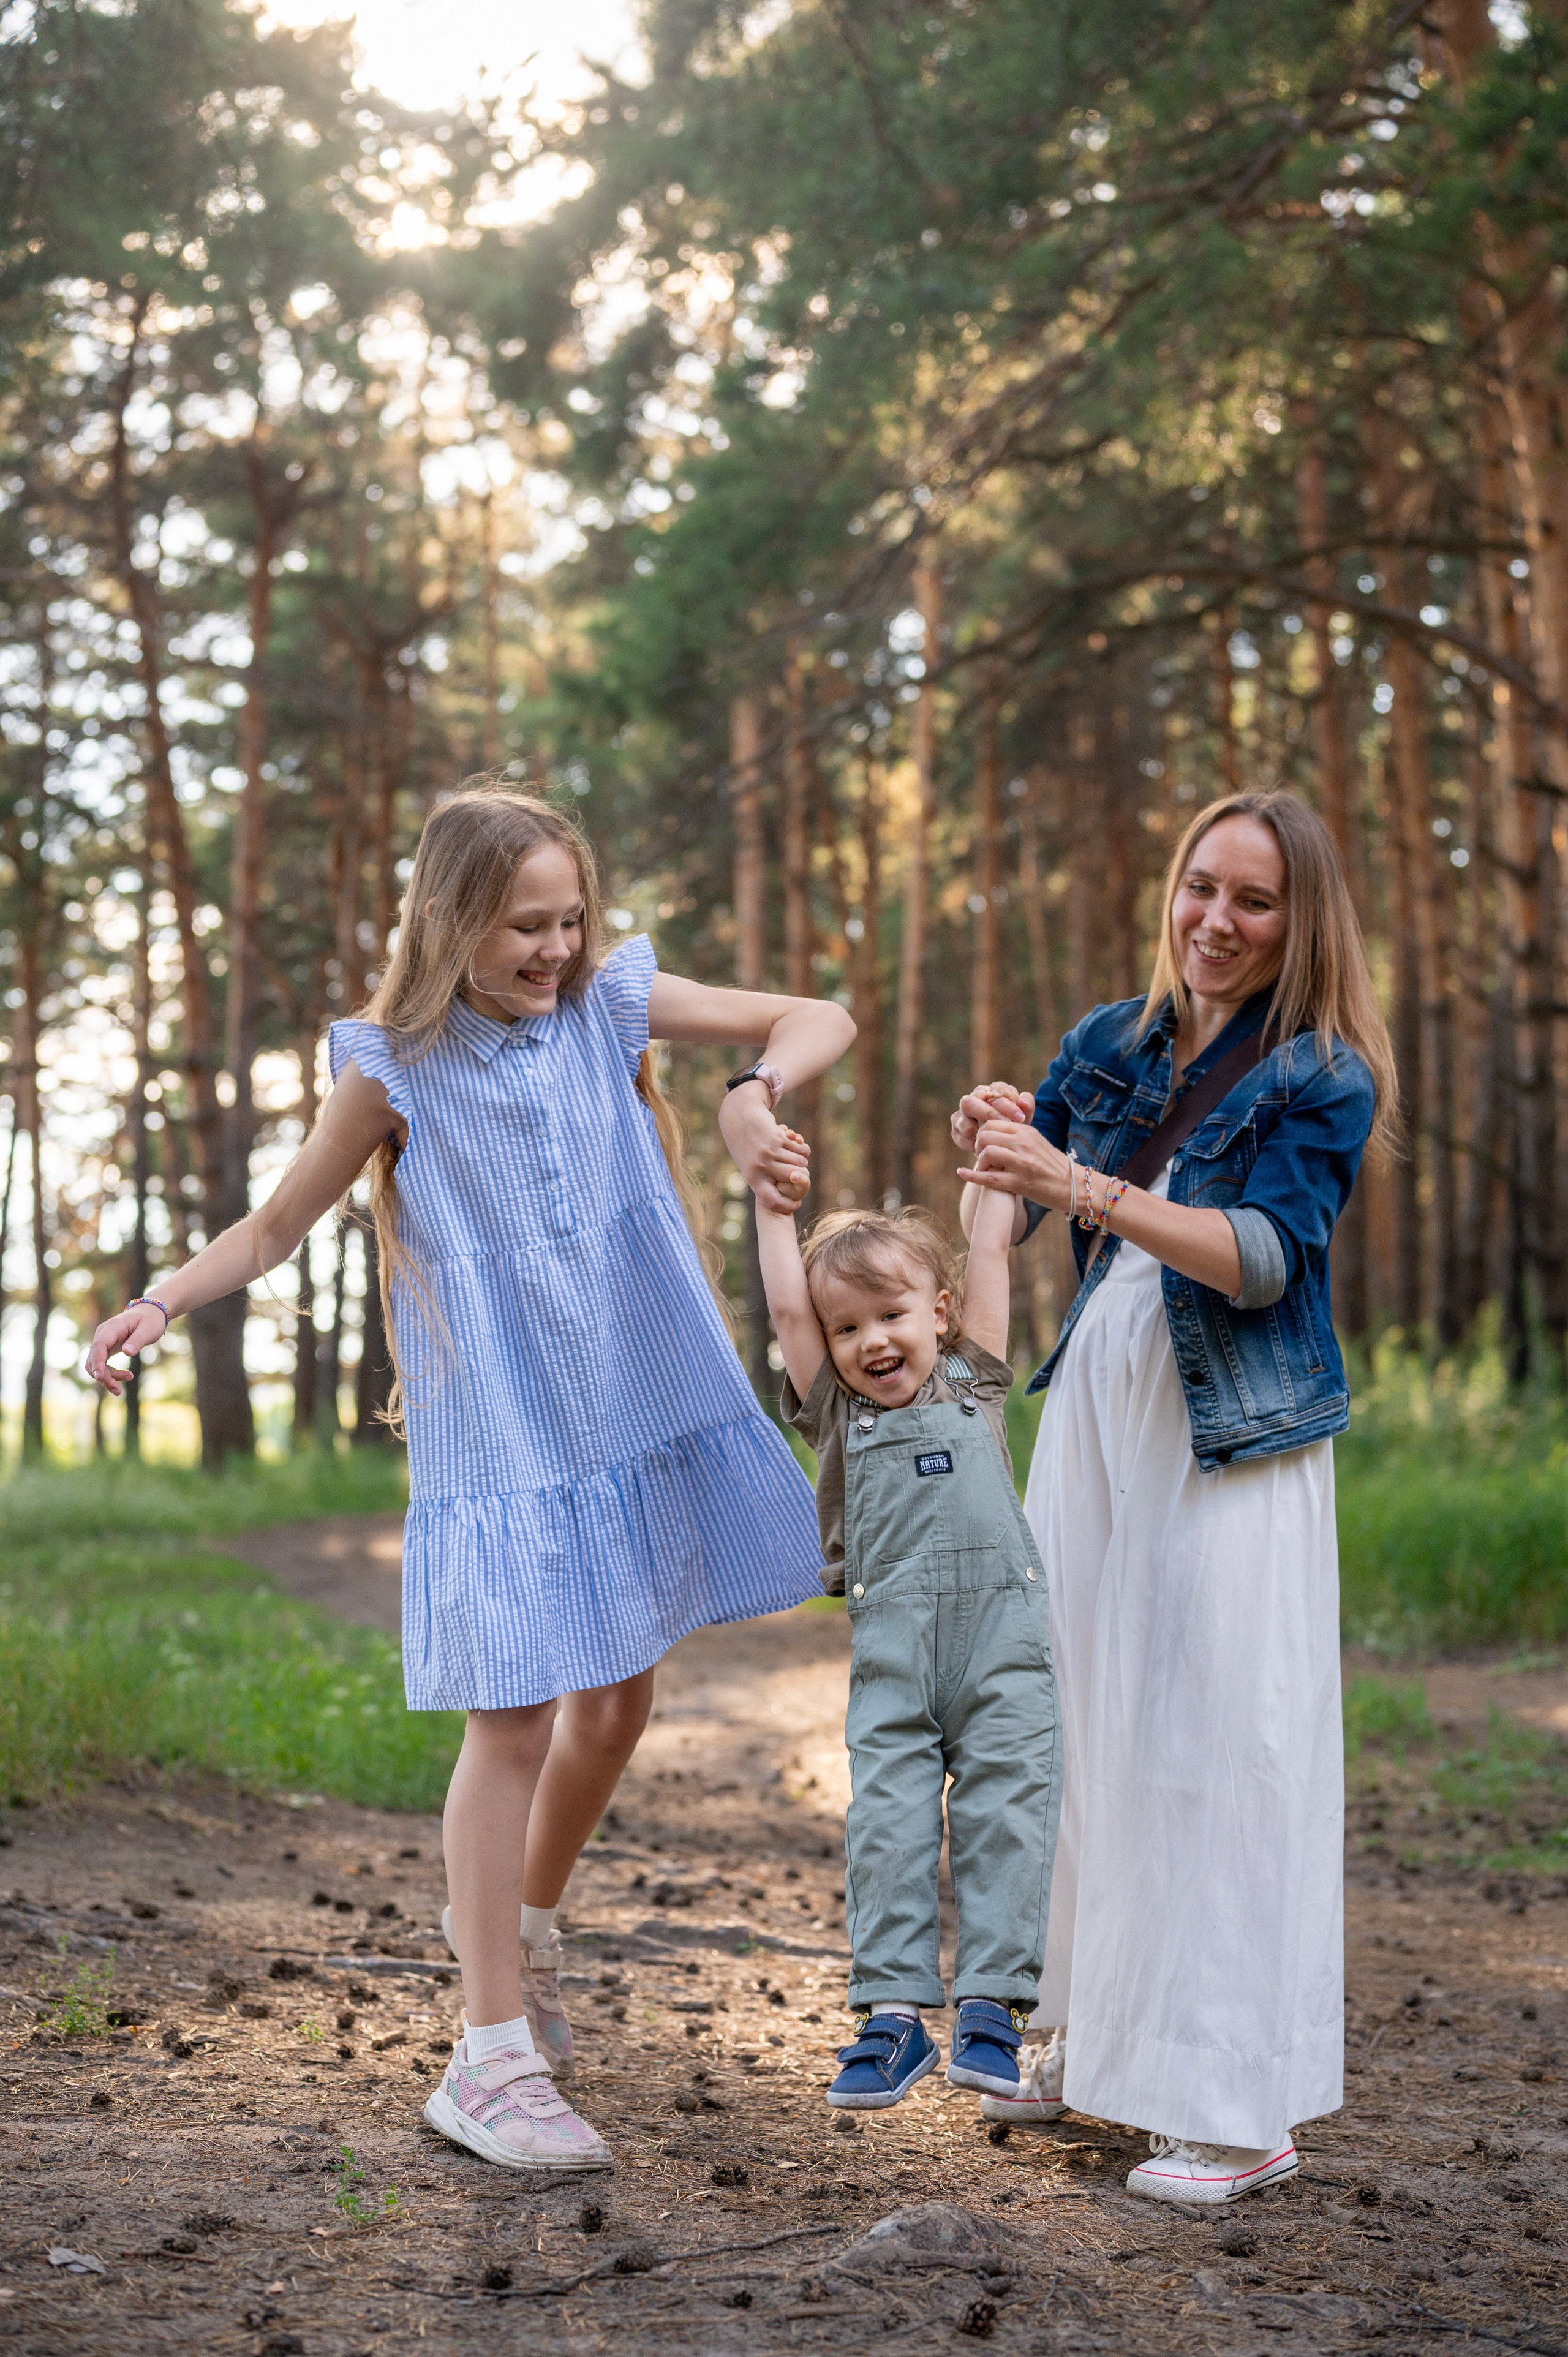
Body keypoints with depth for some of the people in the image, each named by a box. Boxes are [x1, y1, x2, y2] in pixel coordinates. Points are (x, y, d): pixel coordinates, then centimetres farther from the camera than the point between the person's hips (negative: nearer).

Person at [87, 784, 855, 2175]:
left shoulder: (613, 1003, 1)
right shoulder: (399, 1068, -6)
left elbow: (820, 1020, 1)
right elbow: (279, 1226, 2)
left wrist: (751, 1097, -20)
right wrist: (166, 1300, -15)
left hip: (642, 1418, 4)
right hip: (501, 1442, -4)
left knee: (617, 1708, 15)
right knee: (518, 1720, -8)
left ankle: (526, 1920, 42)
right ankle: (495, 2060, -1)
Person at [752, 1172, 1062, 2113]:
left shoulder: (973, 1383, 16)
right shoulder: (836, 1412, 16)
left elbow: (990, 1256, 18)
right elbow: (788, 1305, 11)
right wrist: (775, 1203, 13)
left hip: (1004, 1637, 0)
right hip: (890, 1653, 1)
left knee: (1005, 1816, -4)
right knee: (887, 1827, -3)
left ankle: (993, 2009, -1)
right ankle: (893, 2016, 1)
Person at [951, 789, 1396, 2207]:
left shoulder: (1324, 1078, -6)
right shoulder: (1112, 1043, 10)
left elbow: (1263, 1254, -19)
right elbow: (1007, 1215, 11)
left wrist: (1084, 1185, -29)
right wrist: (990, 1152, -12)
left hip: (1233, 1448, -6)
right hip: (1094, 1414, 6)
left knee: (1220, 1749, -5)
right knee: (1082, 1725, 11)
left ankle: (1243, 2103, 3)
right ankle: (1089, 2035, 25)